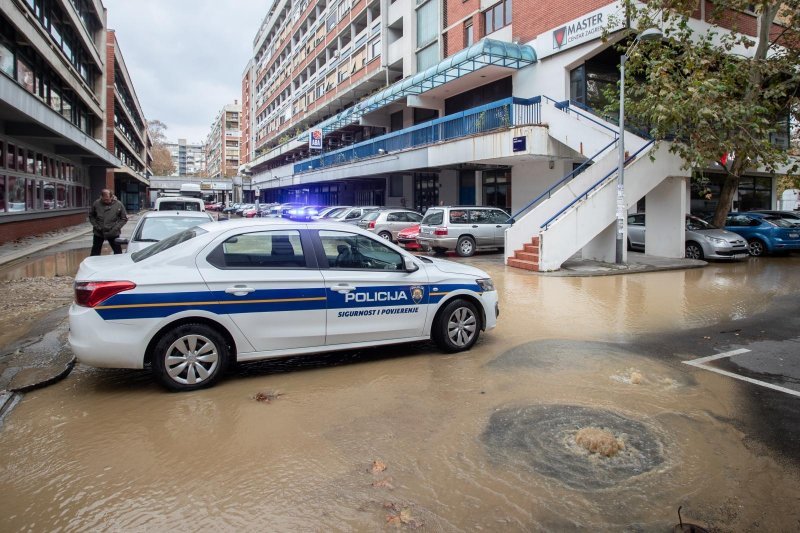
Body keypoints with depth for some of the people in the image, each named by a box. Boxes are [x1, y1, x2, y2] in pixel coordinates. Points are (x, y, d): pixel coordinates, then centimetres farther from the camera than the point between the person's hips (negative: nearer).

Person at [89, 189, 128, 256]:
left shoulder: (118, 204, -7)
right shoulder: (96, 203, -5)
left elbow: (124, 218, -1)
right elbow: (91, 216, 9)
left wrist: (116, 228, -11)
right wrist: (96, 226, -5)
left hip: (113, 234, -1)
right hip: (98, 233, 1)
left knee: (118, 252, 5)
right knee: (95, 253, 10)